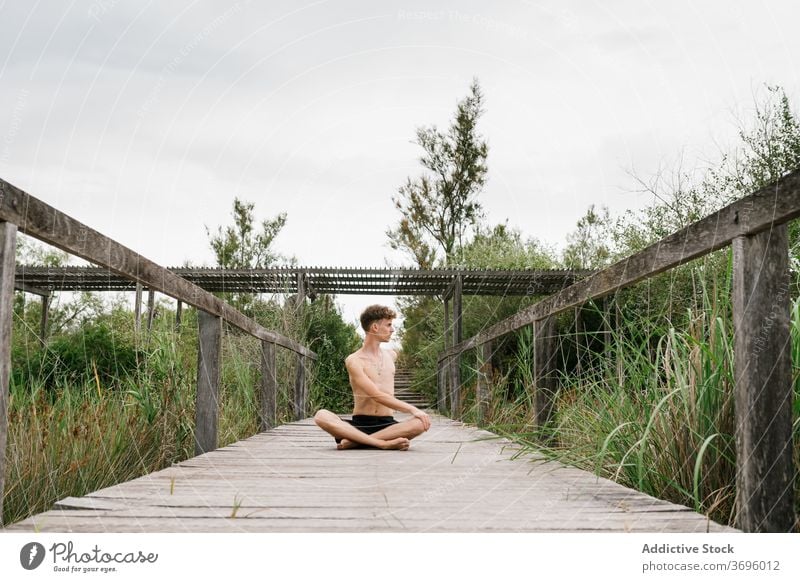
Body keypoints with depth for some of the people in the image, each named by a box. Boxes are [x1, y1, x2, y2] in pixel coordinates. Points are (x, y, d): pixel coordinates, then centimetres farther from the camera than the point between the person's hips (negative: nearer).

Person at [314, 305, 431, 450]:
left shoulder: (391, 355, 14)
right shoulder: (354, 361, -6)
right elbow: (377, 396, -16)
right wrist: (411, 409, -23)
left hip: (387, 425, 4)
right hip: (359, 425, -3)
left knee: (421, 423, -30)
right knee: (321, 416, -32)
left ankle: (355, 441, -28)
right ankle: (384, 443, -41)